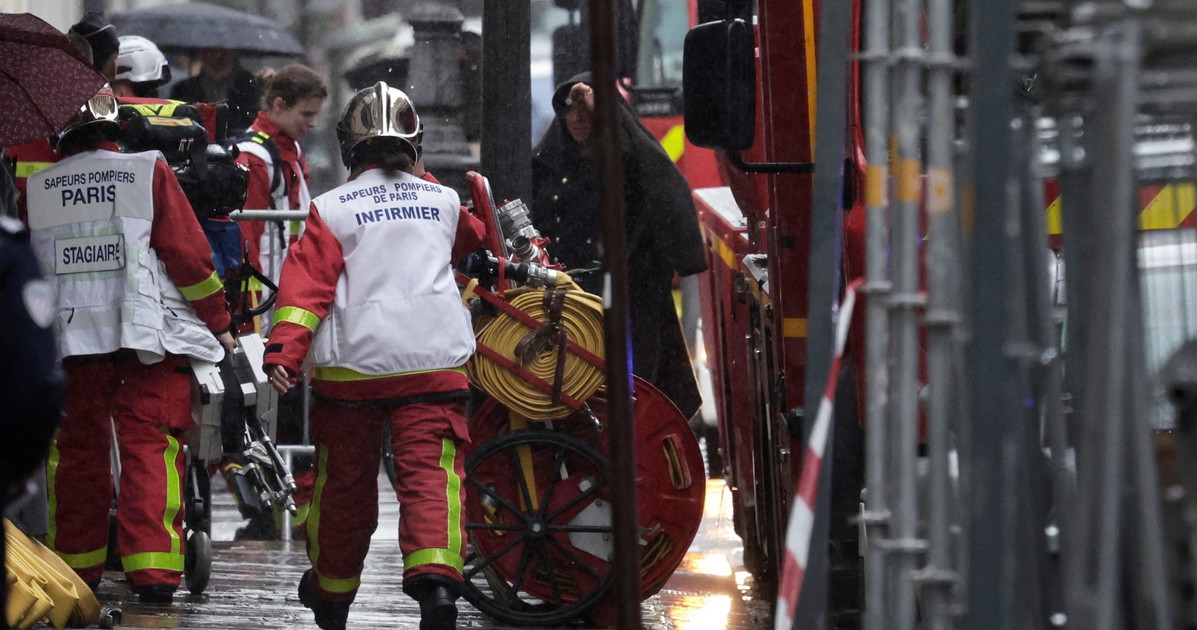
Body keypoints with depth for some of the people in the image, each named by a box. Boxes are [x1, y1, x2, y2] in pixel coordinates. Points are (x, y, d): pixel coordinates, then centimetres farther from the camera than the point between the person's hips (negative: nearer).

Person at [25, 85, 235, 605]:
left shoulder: (35, 188, 4)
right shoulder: (148, 172, -4)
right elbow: (188, 253, -3)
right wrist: (218, 322, 8)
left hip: (68, 341, 2)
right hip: (147, 337, -2)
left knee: (77, 450, 11)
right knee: (149, 447, -1)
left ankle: (76, 568, 16)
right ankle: (152, 568, -9)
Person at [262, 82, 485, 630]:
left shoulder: (332, 208, 2)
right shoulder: (443, 202, 12)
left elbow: (308, 280, -9)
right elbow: (475, 242, 35)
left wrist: (284, 348, -14)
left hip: (351, 361, 0)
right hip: (434, 359, 1)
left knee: (344, 479, 13)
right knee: (431, 471, -6)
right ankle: (436, 574, -30)